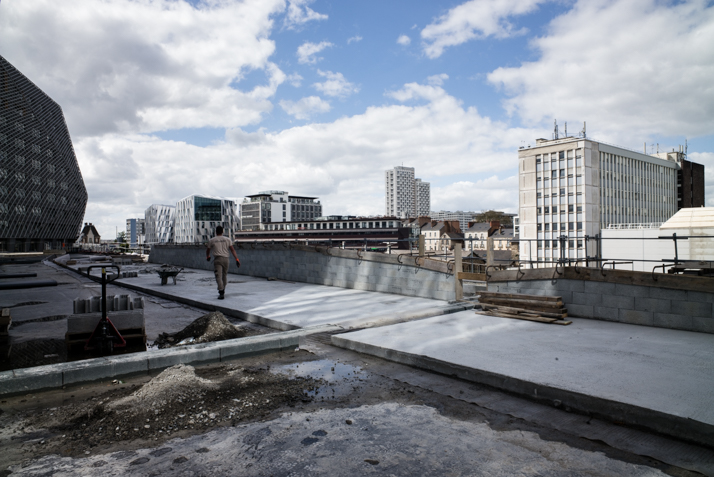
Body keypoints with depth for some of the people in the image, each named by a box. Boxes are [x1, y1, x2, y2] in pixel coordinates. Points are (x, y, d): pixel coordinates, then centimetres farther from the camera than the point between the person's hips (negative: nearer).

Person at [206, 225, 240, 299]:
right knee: (224, 275, 18)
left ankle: (221, 293, -20)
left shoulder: (211, 240, 5)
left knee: (218, 276, -7)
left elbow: (208, 250, 17)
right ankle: (222, 291, 30)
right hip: (225, 259, 3)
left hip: (217, 259, -3)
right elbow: (232, 250, 1)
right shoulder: (227, 239, 8)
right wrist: (237, 259, 0)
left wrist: (208, 257, 37)